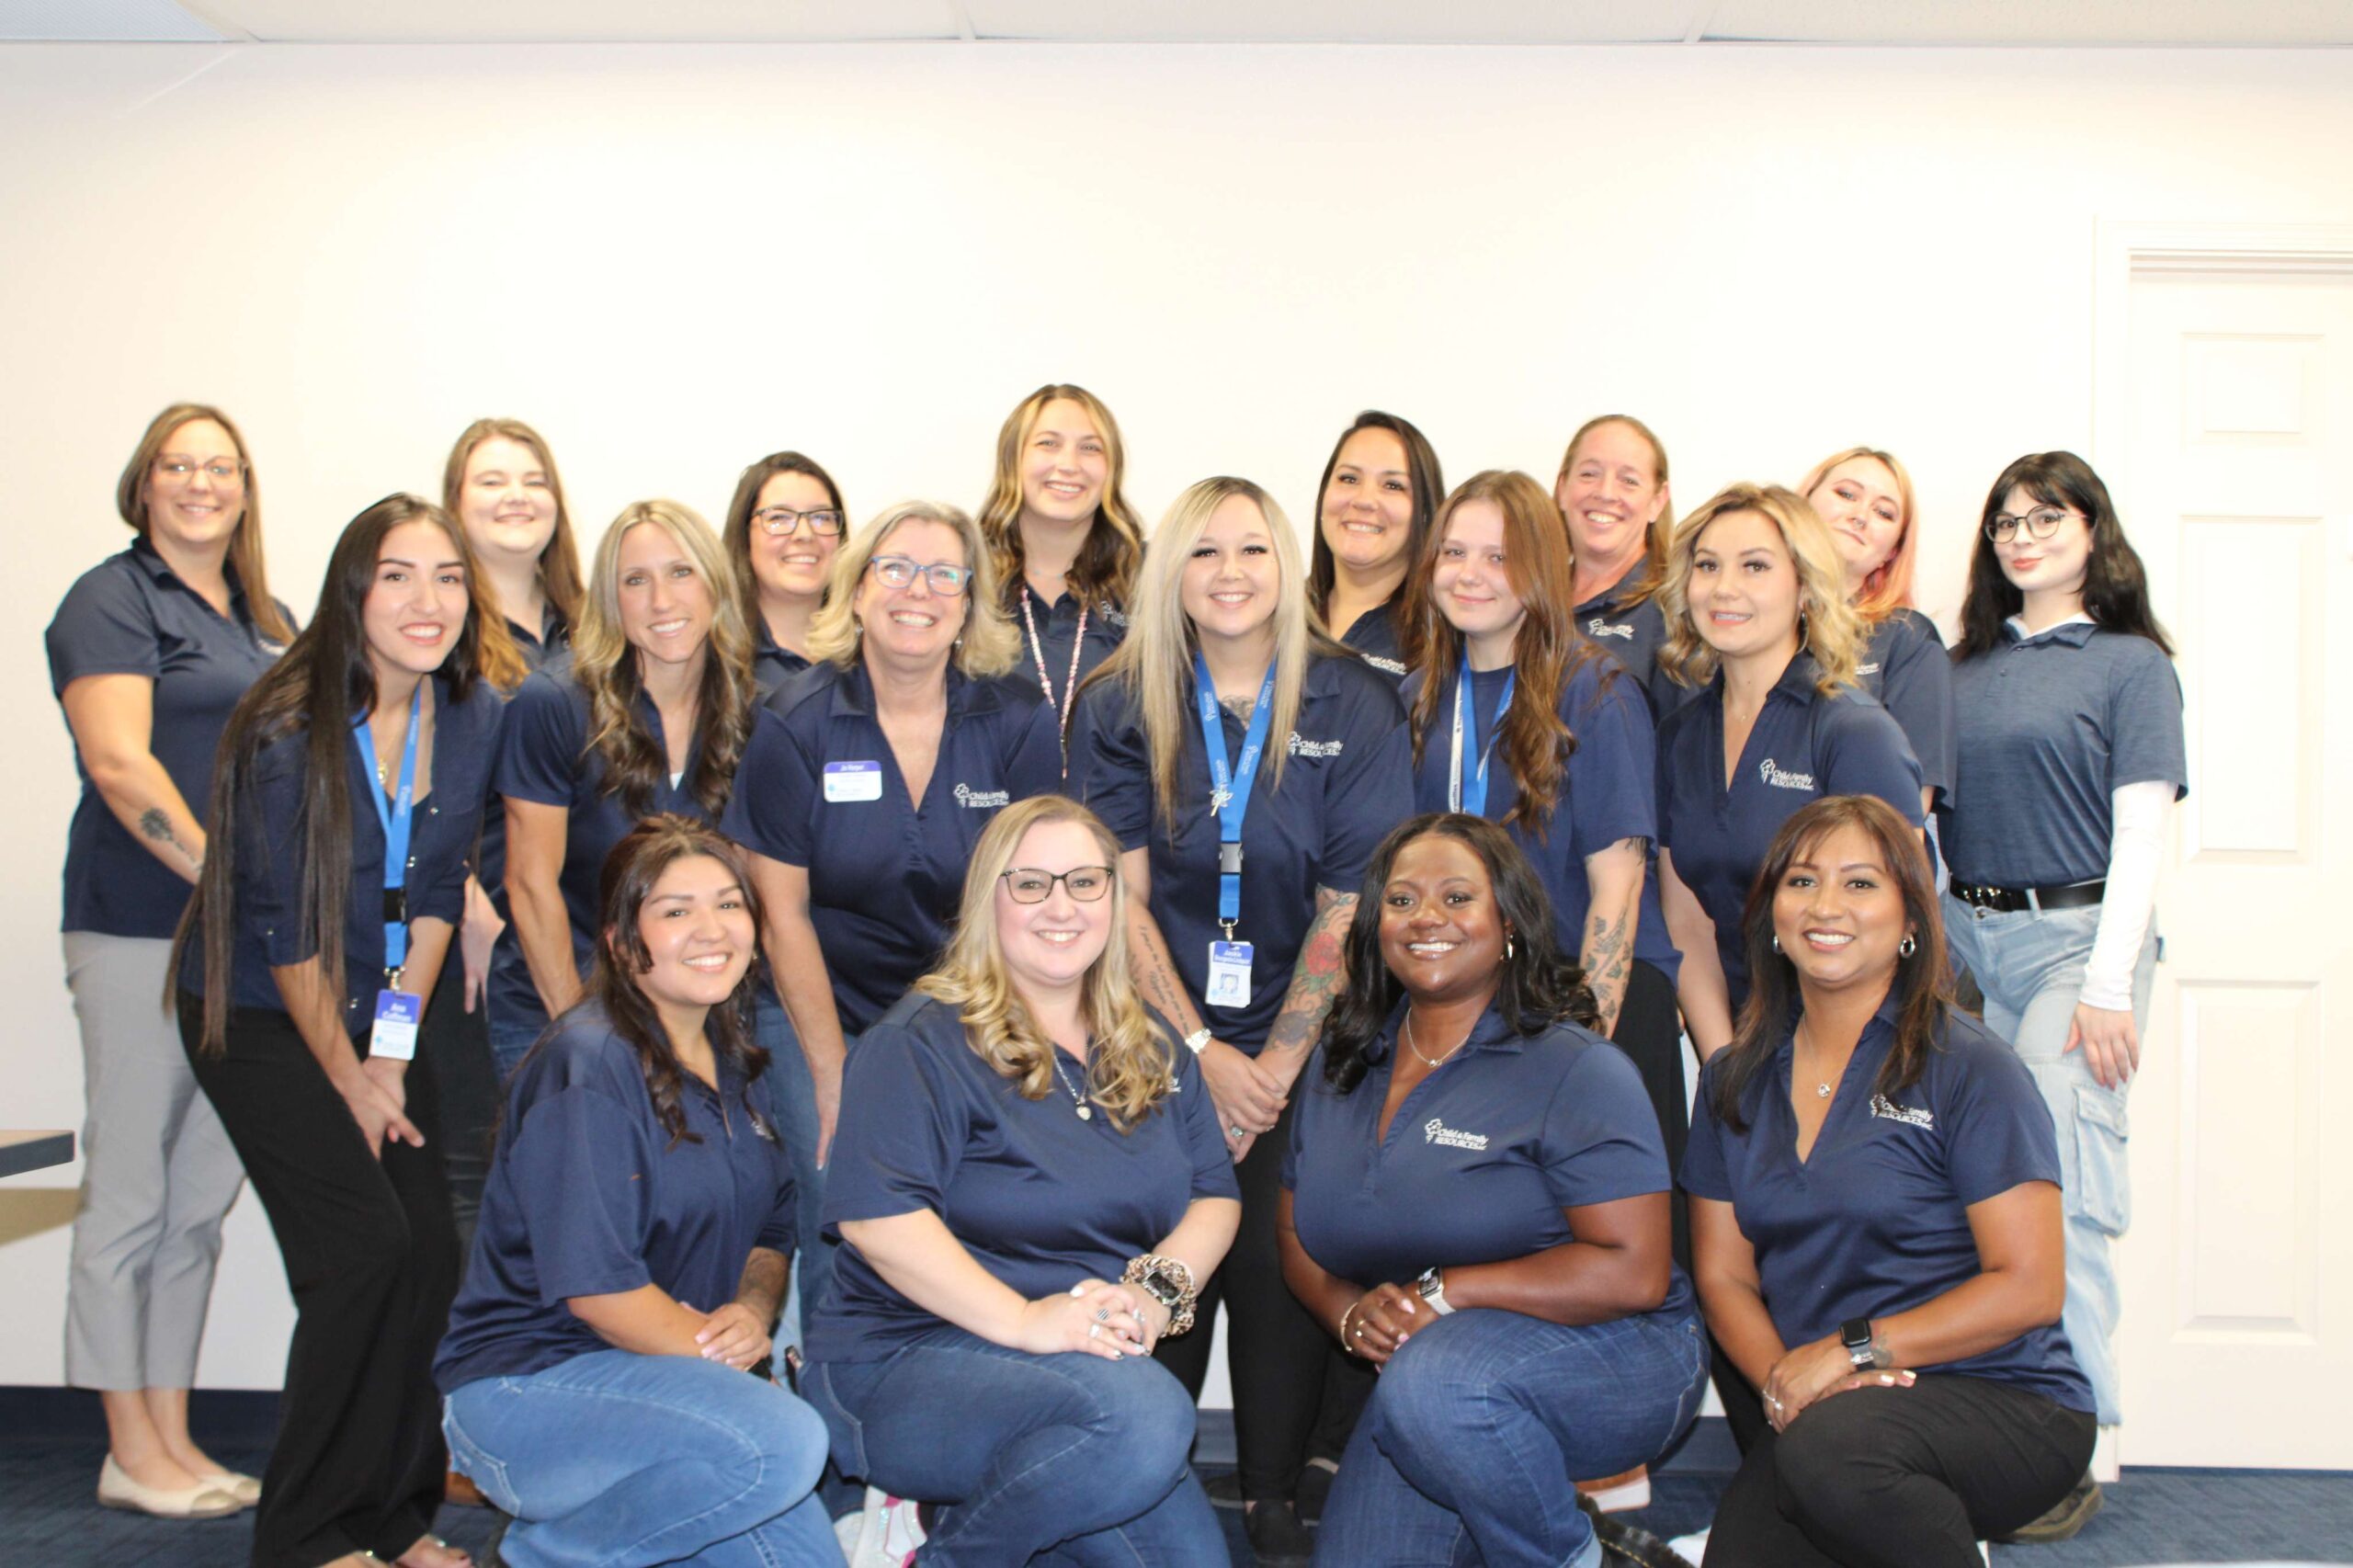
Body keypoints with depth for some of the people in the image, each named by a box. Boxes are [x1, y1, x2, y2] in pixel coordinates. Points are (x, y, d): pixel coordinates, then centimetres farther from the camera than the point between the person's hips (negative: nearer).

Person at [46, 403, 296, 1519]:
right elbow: (119, 763, -16)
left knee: (202, 1198, 11)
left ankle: (173, 1437, 21)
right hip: (142, 926, -7)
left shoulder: (268, 619, 18)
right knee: (130, 1195, 1)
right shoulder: (111, 602, -4)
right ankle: (130, 1454, 12)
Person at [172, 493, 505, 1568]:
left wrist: (394, 1049, -3)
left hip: (379, 1014, 5)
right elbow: (282, 926, -16)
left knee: (434, 1256, -3)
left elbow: (435, 891, 1)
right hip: (258, 1017, -5)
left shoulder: (473, 716, -4)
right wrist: (347, 1076, -9)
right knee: (366, 1247, -15)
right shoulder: (288, 731, -21)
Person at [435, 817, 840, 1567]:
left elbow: (773, 1230, 12)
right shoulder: (589, 1068, -17)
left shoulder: (733, 1062, 9)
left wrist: (753, 1314, -8)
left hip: (659, 1375, 8)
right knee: (783, 1442, -30)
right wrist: (714, 1352, -15)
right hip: (527, 1385, -8)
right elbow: (592, 1284, -22)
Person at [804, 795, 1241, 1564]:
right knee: (1143, 1412, -33)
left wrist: (1159, 1288, -11)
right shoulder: (924, 1041, -7)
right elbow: (875, 1216, -17)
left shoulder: (1153, 1053, 14)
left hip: (1102, 1356, 7)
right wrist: (1023, 1319, -24)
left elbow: (1215, 1196, 10)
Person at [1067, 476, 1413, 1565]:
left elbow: (1349, 904, -4)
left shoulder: (1352, 706, -1)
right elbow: (1121, 896, -3)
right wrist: (1202, 1053, -10)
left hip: (1300, 1043, 0)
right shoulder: (1119, 709, 2)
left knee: (1280, 1262, -7)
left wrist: (1275, 1067, -10)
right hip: (1159, 1044, 1)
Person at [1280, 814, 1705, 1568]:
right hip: (1418, 1371, 6)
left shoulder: (1573, 1068, -12)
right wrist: (1351, 1314, -10)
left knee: (1431, 1382, -35)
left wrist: (1440, 1294, -20)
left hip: (1605, 1357, -6)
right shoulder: (1342, 1065, 7)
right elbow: (1299, 1236, 12)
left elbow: (1634, 1273, -19)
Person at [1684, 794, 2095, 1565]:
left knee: (1832, 1444, -35)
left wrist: (1854, 1350, -15)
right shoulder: (1735, 1080, 10)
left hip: (2003, 1404, -4)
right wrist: (1780, 1379, -10)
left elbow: (2028, 1290, -9)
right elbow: (1724, 1275, 9)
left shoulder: (1970, 1070, -5)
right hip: (1820, 1409, 5)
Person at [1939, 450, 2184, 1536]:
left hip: (2076, 934, -4)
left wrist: (2109, 987, -13)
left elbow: (2141, 834, -5)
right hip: (1961, 936, 4)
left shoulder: (2131, 664, 2)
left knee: (2052, 1190, -13)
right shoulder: (1963, 667, 15)